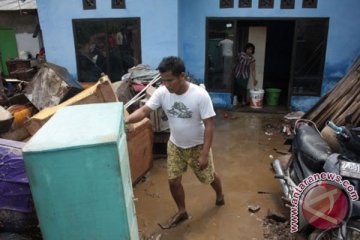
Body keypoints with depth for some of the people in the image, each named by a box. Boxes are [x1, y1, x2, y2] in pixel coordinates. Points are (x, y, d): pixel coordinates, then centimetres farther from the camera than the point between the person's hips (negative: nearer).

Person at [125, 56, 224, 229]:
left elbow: (209, 126, -24)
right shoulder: (162, 92, -16)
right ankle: (182, 212, 35)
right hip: (175, 145, 4)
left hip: (197, 146, -3)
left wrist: (205, 154, -23)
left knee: (209, 177, 18)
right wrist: (126, 120, -34)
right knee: (173, 181, 9)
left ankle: (220, 194, 52)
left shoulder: (200, 95, -29)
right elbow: (144, 111, -14)